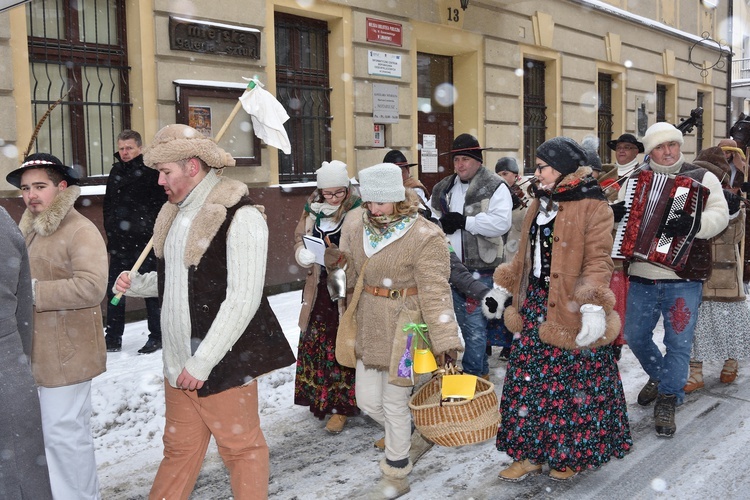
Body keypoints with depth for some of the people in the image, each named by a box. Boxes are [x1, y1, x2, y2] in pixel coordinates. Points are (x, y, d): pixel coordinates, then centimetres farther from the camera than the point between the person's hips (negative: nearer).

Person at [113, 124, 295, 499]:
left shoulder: (240, 217, -15)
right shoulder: (175, 214, 11)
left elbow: (243, 300, -19)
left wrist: (202, 362, -18)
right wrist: (138, 284, 4)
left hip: (224, 362, -7)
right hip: (178, 360, 7)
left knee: (241, 447, 8)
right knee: (179, 448, 18)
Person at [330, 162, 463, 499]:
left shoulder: (424, 237, -19)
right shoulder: (355, 222, 0)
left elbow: (435, 293, -21)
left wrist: (445, 343, -26)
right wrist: (337, 261, -12)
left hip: (403, 328, -7)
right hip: (368, 324, 7)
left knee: (394, 403, 4)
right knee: (368, 401, 14)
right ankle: (419, 438, 42)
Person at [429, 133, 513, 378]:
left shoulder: (495, 187, -5)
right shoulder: (443, 188, 14)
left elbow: (501, 223, -19)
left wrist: (463, 221, -18)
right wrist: (440, 223, -5)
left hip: (479, 268, -6)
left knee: (474, 325, -4)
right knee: (461, 321, 15)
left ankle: (472, 375, 10)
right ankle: (481, 371, 31)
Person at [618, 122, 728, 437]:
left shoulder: (701, 178, -1)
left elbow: (719, 215, -14)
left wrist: (693, 224, -34)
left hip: (684, 276, -3)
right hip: (642, 276, 4)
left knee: (679, 342, 1)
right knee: (635, 336, 13)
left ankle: (667, 399, 16)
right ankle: (658, 376, 40)